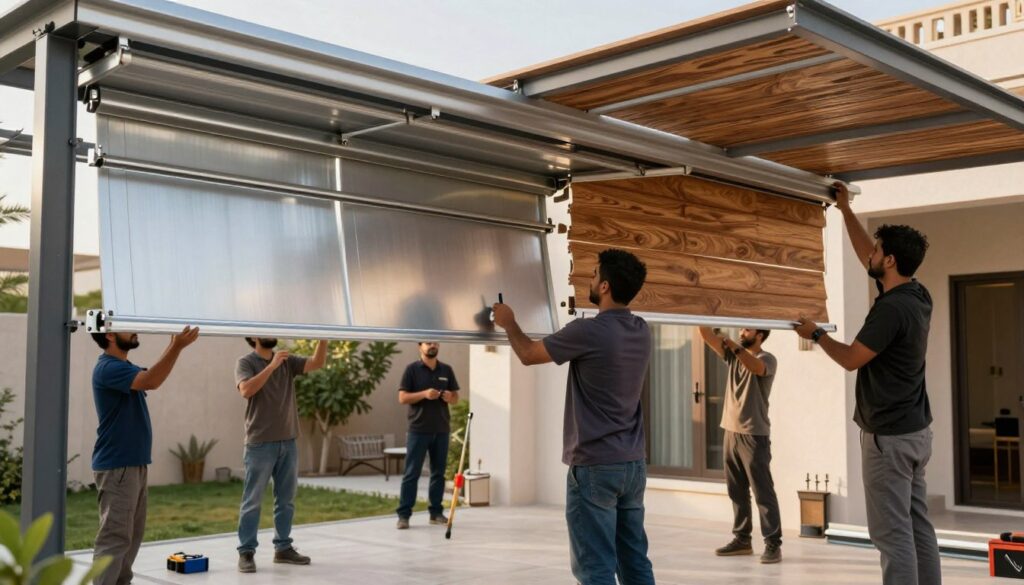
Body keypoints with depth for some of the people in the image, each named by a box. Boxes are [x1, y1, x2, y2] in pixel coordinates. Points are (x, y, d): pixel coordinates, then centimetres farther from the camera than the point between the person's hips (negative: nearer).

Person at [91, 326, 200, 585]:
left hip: (134, 464, 10)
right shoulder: (109, 368, -18)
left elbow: (152, 378, 21)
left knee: (132, 533, 14)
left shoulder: (123, 367, 15)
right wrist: (177, 347, -33)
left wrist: (173, 345, 12)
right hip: (116, 467, -10)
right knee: (115, 535, -10)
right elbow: (151, 381, -31)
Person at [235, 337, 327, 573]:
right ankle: (246, 552, 4)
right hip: (260, 444, -5)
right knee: (253, 501, -1)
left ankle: (283, 547, 21)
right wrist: (272, 366, -24)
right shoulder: (246, 362, -4)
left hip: (288, 442, 6)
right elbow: (246, 390, -22)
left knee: (286, 500, 12)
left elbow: (317, 363, -3)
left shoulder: (287, 361, 9)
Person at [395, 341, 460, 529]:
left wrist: (450, 397, -9)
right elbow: (402, 398, -6)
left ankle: (436, 512, 17)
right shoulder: (412, 369, -2)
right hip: (418, 429, -4)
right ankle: (404, 514, 0)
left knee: (438, 472, 9)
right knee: (412, 473, -3)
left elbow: (456, 397, 14)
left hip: (442, 429, 4)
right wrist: (424, 394, -20)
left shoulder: (447, 370, 10)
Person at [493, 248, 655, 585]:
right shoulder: (641, 332, 5)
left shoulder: (589, 332, -17)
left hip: (595, 466, -7)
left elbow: (529, 354, -3)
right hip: (634, 463, 8)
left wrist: (509, 324, 16)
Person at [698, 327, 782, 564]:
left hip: (754, 435, -7)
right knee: (736, 491, 12)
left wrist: (735, 346, -42)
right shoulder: (734, 355, 13)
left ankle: (773, 544, -2)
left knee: (763, 491, -5)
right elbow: (708, 337, 4)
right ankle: (742, 538, 20)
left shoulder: (767, 359, -6)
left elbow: (755, 367, -30)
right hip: (731, 432, 7)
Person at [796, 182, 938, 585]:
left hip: (889, 435, -10)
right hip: (915, 430, 10)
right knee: (918, 526, 13)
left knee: (892, 532, -5)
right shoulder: (916, 296, 7)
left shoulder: (892, 308, -21)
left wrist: (816, 334, 2)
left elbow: (851, 359, -15)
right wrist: (845, 210, 24)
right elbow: (865, 258, 20)